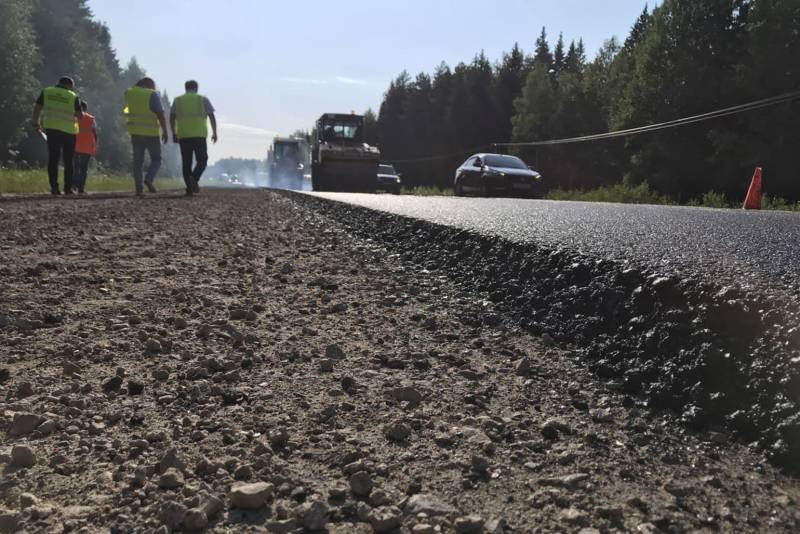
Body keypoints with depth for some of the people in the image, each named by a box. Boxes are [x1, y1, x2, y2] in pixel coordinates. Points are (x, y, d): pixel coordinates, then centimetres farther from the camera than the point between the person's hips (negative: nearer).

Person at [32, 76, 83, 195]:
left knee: (53, 158, 5)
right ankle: (68, 188, 7)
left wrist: (36, 123, 12)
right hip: (68, 130, -2)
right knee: (68, 161, 7)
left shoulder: (46, 92, 7)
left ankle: (54, 186, -2)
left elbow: (37, 108, 4)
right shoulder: (73, 96, -1)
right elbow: (80, 115, -3)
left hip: (51, 128, 2)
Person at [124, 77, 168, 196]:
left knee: (137, 161, 8)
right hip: (151, 133, -4)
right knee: (156, 159, 9)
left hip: (135, 132, 4)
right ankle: (149, 178, -15)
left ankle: (138, 188, 1)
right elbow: (160, 114, -13)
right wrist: (165, 131, -8)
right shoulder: (153, 95, -7)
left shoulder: (130, 93, 8)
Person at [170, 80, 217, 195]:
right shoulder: (203, 99, 6)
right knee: (202, 161, 5)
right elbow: (212, 116, 0)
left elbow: (172, 117, 2)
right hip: (199, 135, -2)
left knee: (186, 163, 8)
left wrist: (174, 133, 9)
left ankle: (189, 188, 3)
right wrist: (214, 133, 5)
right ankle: (194, 178, -21)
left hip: (183, 136, 2)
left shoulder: (177, 100, 11)